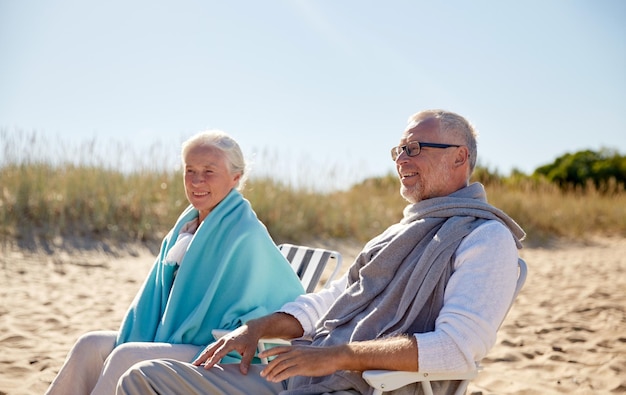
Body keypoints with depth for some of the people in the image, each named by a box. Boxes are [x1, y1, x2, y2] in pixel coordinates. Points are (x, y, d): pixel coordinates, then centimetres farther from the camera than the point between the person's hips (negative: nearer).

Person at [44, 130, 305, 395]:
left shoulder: (245, 235, -14)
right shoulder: (186, 226, 11)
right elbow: (156, 295, 15)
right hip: (171, 341, 8)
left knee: (125, 357, -25)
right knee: (91, 346, -10)